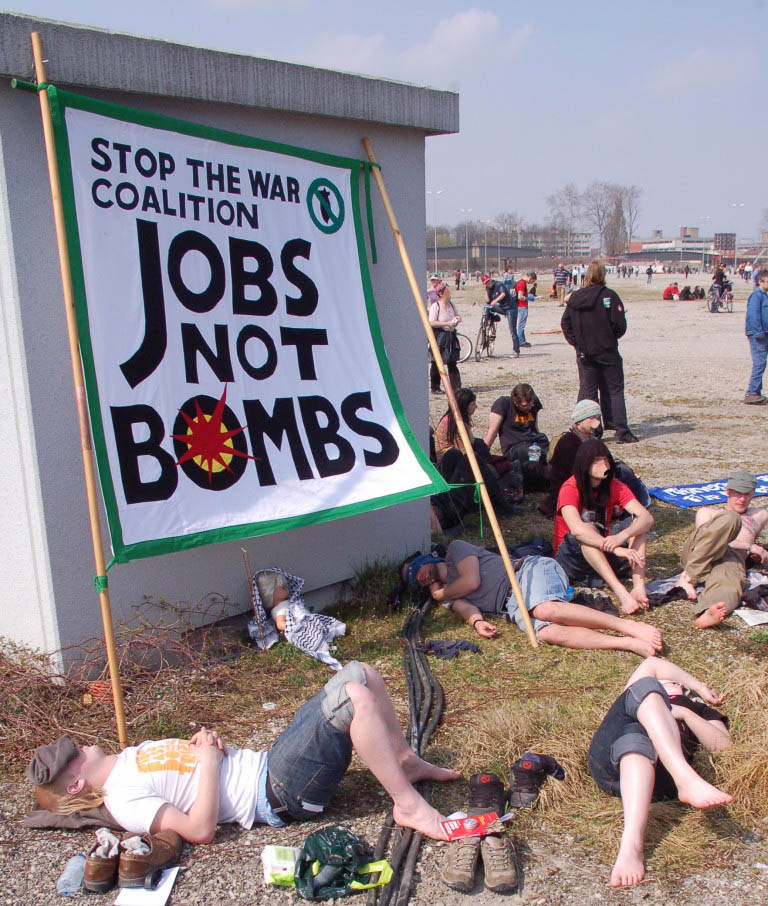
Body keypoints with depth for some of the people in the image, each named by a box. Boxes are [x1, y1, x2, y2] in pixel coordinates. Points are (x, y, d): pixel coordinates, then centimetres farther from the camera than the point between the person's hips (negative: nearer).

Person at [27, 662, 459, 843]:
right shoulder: (124, 800, -12)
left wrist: (204, 740, 2)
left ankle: (407, 761, 17)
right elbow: (200, 829, -23)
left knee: (361, 672, 3)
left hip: (269, 762, 9)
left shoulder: (129, 756, 16)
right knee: (356, 698, -29)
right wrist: (210, 759, -18)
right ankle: (408, 804, -18)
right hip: (279, 793, -9)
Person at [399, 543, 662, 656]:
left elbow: (472, 581, -4)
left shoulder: (455, 549, 10)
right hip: (513, 605, 4)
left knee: (545, 610, -38)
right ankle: (631, 644, -39)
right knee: (546, 633, -30)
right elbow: (466, 608, 4)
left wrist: (441, 594, 11)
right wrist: (477, 622, -20)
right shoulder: (448, 596, 23)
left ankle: (630, 626, -37)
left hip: (530, 570, -4)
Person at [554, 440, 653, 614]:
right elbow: (576, 529, -37)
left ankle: (639, 587, -33)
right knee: (588, 529, -34)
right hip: (571, 559, -5)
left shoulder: (614, 486, -5)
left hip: (602, 556, 5)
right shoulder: (570, 488, -19)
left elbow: (647, 517, -18)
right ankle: (622, 593, -47)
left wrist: (622, 536, -38)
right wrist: (616, 549, -44)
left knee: (636, 522, -15)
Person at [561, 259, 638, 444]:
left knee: (587, 392, 8)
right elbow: (620, 325, -13)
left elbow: (565, 323, 5)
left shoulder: (575, 297, 2)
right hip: (607, 351, -3)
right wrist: (613, 336, 7)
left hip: (584, 354, 3)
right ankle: (621, 432, 1)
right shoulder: (609, 296, -11)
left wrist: (576, 343, 7)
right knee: (614, 391, 4)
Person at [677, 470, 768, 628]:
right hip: (697, 553, 0)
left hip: (733, 558, 1)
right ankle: (688, 577, -43)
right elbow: (711, 537, 11)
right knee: (730, 519, -32)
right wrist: (749, 546, 3)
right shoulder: (707, 513, 31)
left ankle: (707, 614, -74)